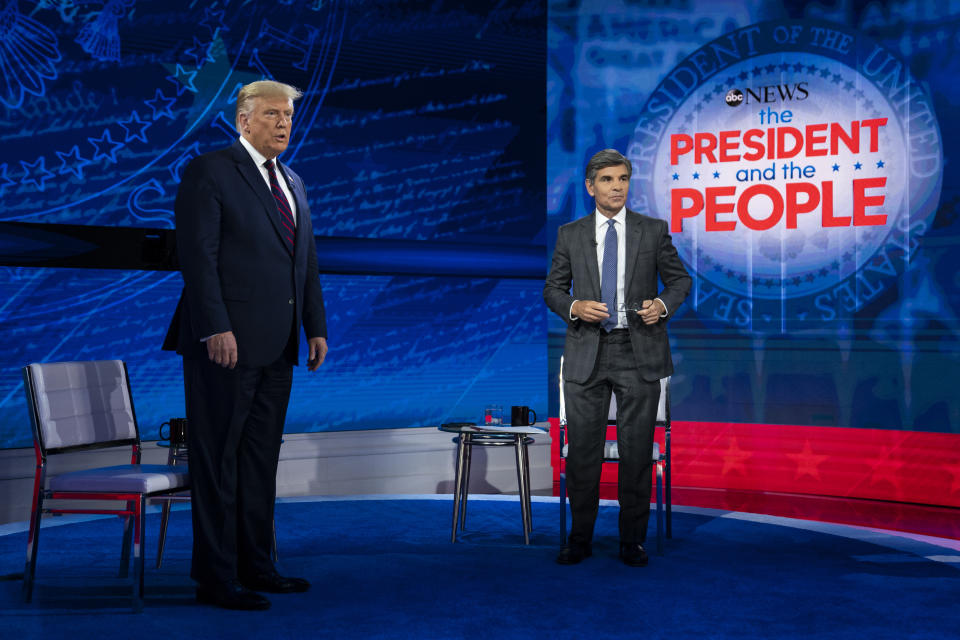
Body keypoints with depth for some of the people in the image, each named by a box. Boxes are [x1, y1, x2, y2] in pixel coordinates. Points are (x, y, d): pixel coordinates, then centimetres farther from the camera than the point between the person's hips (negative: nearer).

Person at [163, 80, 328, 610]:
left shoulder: (293, 183, 19)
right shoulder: (209, 172, -4)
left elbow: (306, 263, 20)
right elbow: (197, 254, -13)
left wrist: (316, 327, 13)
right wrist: (216, 328, -20)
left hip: (277, 347, 8)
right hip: (227, 342, -7)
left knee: (261, 460, 13)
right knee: (218, 461, 0)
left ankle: (255, 565, 23)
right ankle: (216, 578, 8)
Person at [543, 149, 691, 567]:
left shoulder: (653, 231, 5)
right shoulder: (570, 234, 7)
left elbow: (680, 278, 10)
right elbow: (552, 289, 9)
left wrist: (663, 304, -11)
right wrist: (574, 307, -12)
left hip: (639, 351, -1)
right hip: (587, 352, 1)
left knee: (636, 450, 3)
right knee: (582, 448, 5)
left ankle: (633, 540, 15)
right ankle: (580, 539, 17)